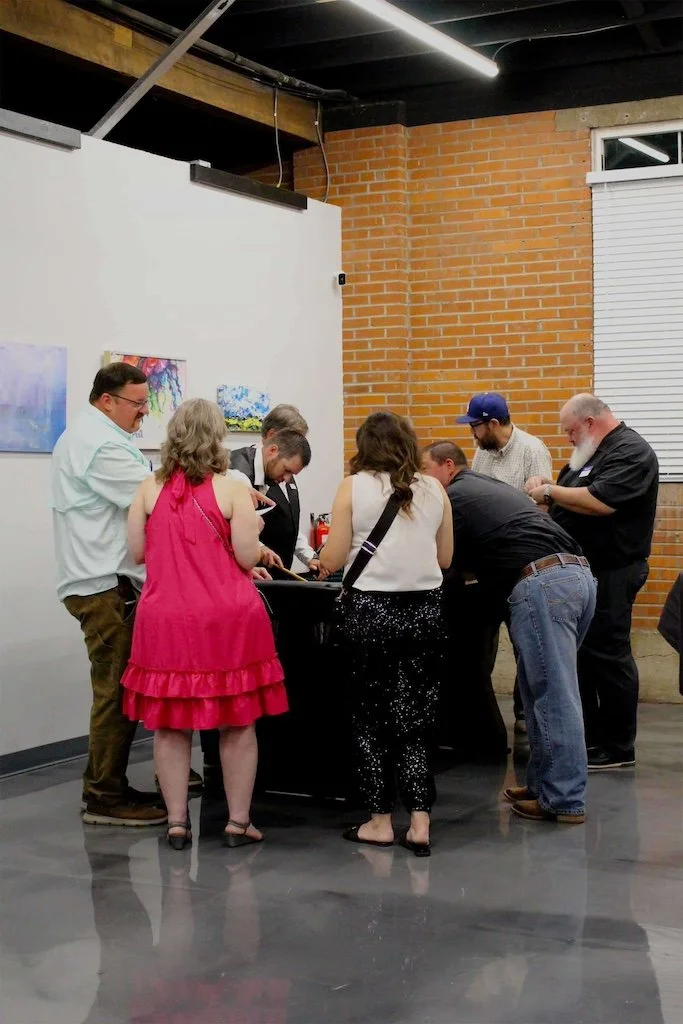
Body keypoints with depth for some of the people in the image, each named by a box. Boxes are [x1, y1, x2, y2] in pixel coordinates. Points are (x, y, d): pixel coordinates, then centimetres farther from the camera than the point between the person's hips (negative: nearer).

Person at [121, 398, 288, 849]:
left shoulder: (149, 490, 2)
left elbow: (137, 552, 6)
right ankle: (238, 821, 14)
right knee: (238, 723, 8)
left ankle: (177, 821, 14)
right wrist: (251, 532, 10)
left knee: (170, 722, 11)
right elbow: (247, 558, -10)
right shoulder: (232, 490, -7)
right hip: (227, 620, -2)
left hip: (165, 620, 3)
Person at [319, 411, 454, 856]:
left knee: (371, 718, 10)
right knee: (414, 717, 9)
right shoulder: (434, 489, 7)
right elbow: (445, 558, 12)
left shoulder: (354, 488, -3)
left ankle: (380, 820, 14)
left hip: (372, 608, -3)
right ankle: (420, 820, 5)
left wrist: (324, 561, 18)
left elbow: (333, 559, -4)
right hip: (426, 607, 3)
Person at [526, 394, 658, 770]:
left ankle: (618, 747, 6)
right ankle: (589, 733, 24)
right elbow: (577, 499, 20)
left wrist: (551, 491, -16)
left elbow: (599, 501, -27)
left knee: (608, 657, -3)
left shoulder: (630, 451, -15)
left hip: (609, 574, -10)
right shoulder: (592, 452, 17)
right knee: (581, 654, 14)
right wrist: (550, 491, -1)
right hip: (582, 570, 10)